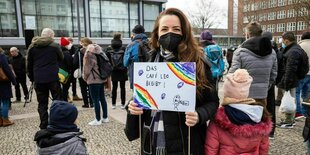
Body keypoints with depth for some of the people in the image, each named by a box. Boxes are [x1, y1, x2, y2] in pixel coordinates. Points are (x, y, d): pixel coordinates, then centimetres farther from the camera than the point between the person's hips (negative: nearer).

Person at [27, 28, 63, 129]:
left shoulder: (32, 47, 6)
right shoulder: (55, 46, -4)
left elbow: (29, 64, 9)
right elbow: (61, 59, 10)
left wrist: (31, 78, 16)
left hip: (39, 80, 3)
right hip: (53, 78, -3)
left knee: (42, 104, 8)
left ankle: (43, 126, 12)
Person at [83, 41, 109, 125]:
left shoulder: (89, 53, -11)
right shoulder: (99, 51, 10)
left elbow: (87, 67, -9)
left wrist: (85, 77, 7)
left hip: (93, 79, -8)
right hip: (102, 78, 8)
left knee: (95, 100, -2)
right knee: (102, 98, 13)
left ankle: (98, 120, 3)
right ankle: (105, 117, 20)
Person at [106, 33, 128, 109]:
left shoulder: (109, 49, -3)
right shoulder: (123, 48, -10)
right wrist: (126, 69, 2)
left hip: (113, 71, 2)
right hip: (122, 71, -2)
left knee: (114, 87, 10)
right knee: (122, 87, 6)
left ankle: (113, 104, 14)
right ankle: (123, 104, 11)